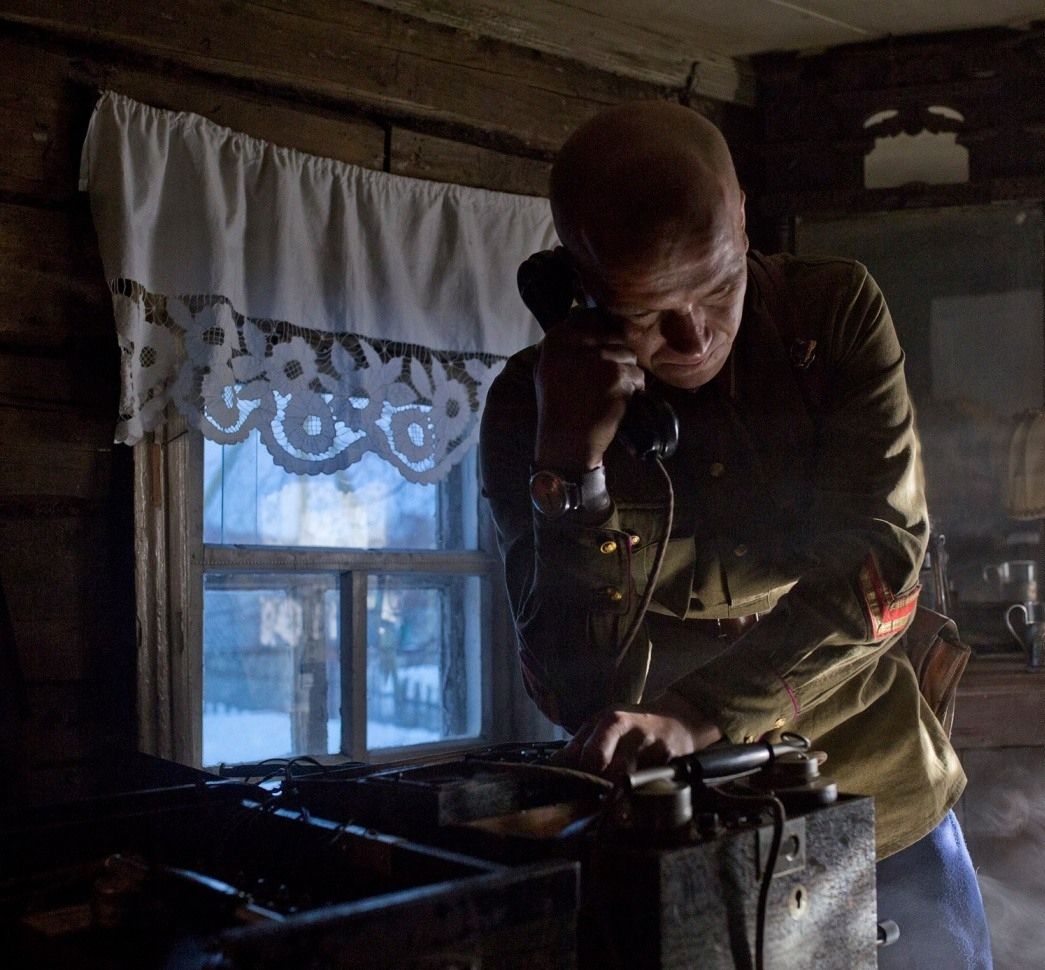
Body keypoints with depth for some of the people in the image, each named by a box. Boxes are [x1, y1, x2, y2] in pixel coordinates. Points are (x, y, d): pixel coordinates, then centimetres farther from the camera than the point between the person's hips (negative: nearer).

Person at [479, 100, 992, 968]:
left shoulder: (836, 314, -10)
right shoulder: (530, 406, -13)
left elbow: (882, 564, -19)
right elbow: (586, 697, -17)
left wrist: (698, 715, -31)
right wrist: (569, 463, -29)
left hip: (882, 802, 2)